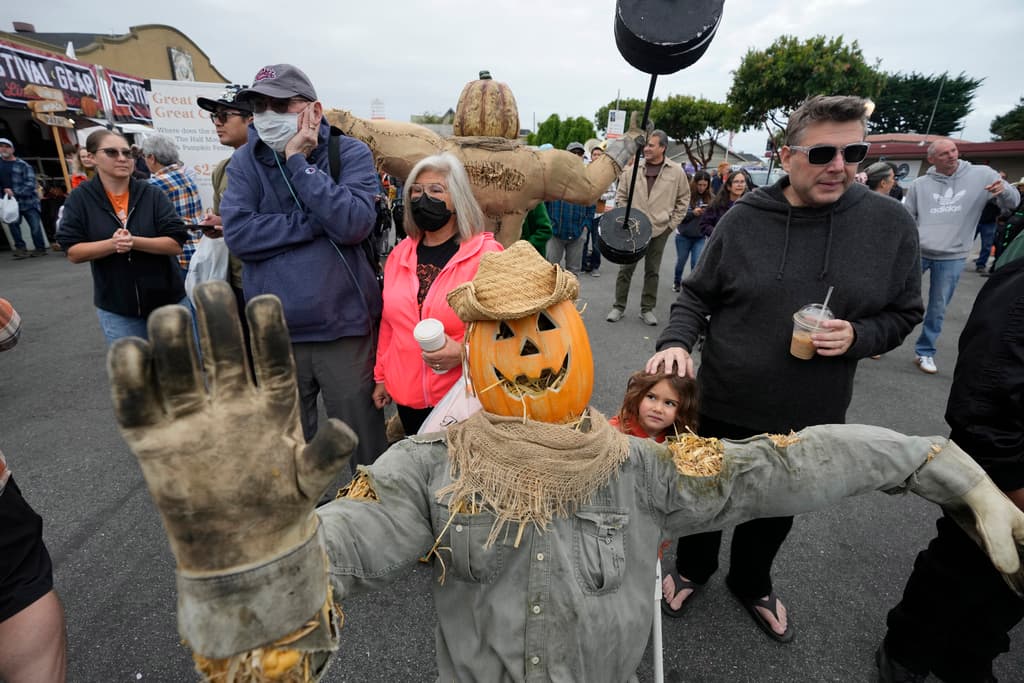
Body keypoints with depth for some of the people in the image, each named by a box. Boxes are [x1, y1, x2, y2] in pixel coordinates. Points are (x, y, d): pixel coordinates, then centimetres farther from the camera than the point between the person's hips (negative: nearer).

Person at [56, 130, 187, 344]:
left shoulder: (151, 194, -4)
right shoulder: (80, 198, -2)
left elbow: (176, 243, -11)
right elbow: (73, 252, -5)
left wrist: (134, 242, -25)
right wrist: (112, 244, -22)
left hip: (168, 301, 0)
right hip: (116, 309, 0)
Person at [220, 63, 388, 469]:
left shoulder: (350, 153, -1)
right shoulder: (245, 161, 5)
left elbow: (353, 223, -17)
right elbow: (238, 234, -9)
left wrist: (298, 161, -13)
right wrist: (318, 221, -14)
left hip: (345, 328, -2)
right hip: (273, 335, 3)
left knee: (365, 445, 11)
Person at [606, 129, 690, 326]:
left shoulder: (676, 171, -1)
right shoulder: (632, 168, 0)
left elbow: (683, 199, 7)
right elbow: (621, 196, 8)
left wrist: (672, 223, 1)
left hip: (660, 230, 0)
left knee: (652, 271, 9)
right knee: (626, 268, 4)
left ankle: (647, 309, 19)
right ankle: (619, 306, 15)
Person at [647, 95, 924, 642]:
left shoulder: (891, 223, -7)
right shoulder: (744, 218, -10)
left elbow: (902, 314, 2)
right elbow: (696, 296, -4)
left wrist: (857, 337, -18)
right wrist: (675, 341, -22)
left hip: (809, 416, 2)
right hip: (722, 404, -1)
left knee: (777, 511, 24)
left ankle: (751, 584, 54)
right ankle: (693, 568, 51)